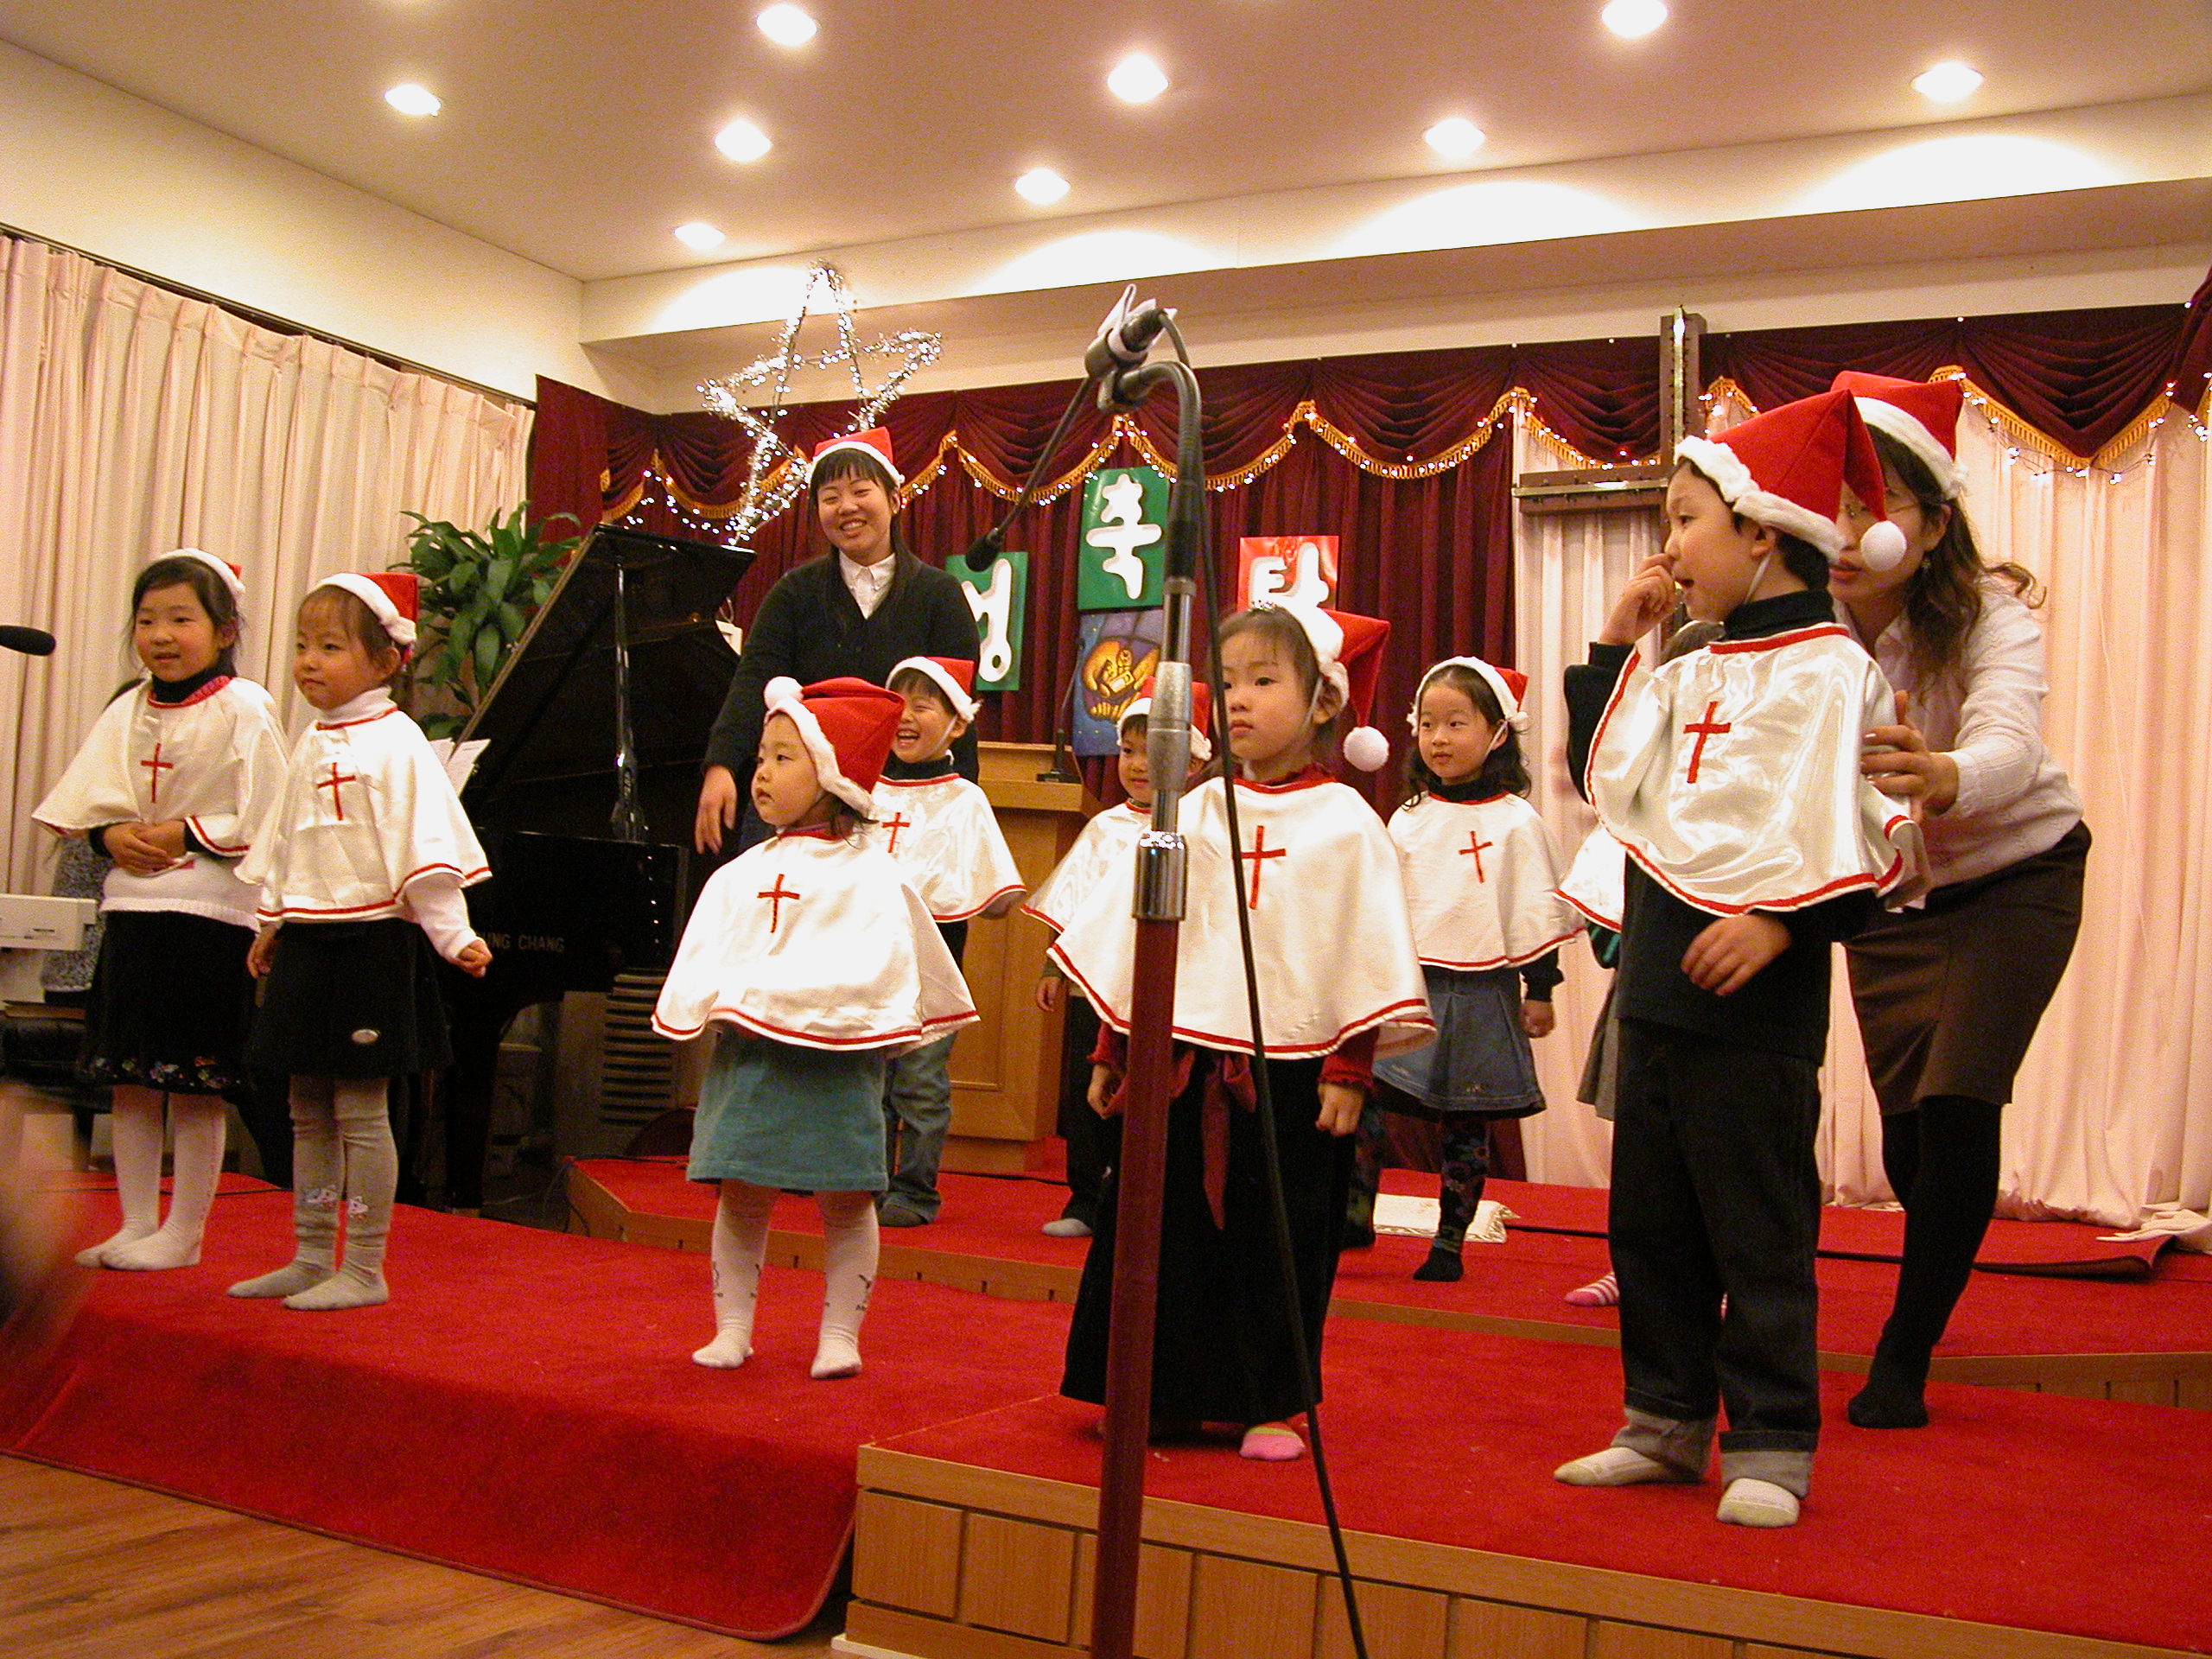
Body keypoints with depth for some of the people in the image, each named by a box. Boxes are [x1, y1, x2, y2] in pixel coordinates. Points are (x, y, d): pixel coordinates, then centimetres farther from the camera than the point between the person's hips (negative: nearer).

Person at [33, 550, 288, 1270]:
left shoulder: (243, 710, -8)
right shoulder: (128, 710, 10)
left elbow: (264, 819, -12)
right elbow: (83, 799, 11)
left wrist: (188, 835, -15)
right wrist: (110, 835, -8)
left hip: (210, 913, -6)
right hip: (130, 908, 6)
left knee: (197, 1086, 1)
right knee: (126, 1079, 11)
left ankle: (184, 1231, 11)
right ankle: (137, 1224, 22)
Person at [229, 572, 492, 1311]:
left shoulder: (394, 742, -11)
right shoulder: (311, 744, 13)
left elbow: (427, 848, -16)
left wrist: (454, 938, -21)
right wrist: (274, 924, 27)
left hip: (372, 940, -8)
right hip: (308, 941, 8)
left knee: (360, 1110, -3)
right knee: (309, 1111, 13)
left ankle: (364, 1270, 6)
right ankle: (310, 1259, 23)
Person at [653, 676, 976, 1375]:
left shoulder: (870, 875, -4)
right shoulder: (740, 875, 11)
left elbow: (867, 972, -12)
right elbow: (700, 959, 7)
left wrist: (768, 998, -16)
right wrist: (731, 1003, -12)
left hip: (833, 1061, -4)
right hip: (743, 1055, 4)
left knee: (844, 1200, 3)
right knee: (739, 1196, 7)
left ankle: (840, 1336, 14)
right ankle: (732, 1330, 19)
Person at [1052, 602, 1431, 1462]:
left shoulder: (1344, 824, -3)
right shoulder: (1199, 813, 8)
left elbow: (1366, 951, -4)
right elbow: (1135, 925, 12)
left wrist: (1350, 1070, -8)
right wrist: (1112, 1050, 12)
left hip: (1293, 1065, -3)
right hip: (1187, 1053, 4)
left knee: (1281, 1240, 6)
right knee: (1169, 1227, 8)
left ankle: (1271, 1405, 20)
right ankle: (1166, 1396, 22)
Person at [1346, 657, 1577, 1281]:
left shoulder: (1515, 822, -3)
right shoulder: (1408, 819, 8)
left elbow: (1538, 912, -1)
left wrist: (1539, 990, -2)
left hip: (1481, 990, -3)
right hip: (1409, 983, 3)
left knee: (1465, 1124, 5)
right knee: (1362, 1093, -12)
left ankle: (1448, 1243, 15)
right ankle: (1355, 1211, -3)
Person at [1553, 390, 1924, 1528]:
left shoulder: (1826, 668, -9)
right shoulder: (1692, 675, 16)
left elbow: (1860, 821, -16)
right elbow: (1604, 775, 22)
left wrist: (1784, 918, -26)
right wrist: (1615, 648, 17)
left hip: (1753, 996, -8)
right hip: (1659, 984, 9)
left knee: (1758, 1229, 0)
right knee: (1648, 1220, 14)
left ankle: (1770, 1446, 13)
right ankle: (1668, 1423, 26)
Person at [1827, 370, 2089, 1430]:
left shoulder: (1991, 612, -26)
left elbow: (2010, 746, -45)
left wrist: (1941, 777, -69)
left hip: (2017, 876, -3)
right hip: (1886, 894, 3)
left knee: (1957, 1103, -17)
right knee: (1907, 1131, 4)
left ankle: (1904, 1355, 0)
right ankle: (1937, 1295, 38)